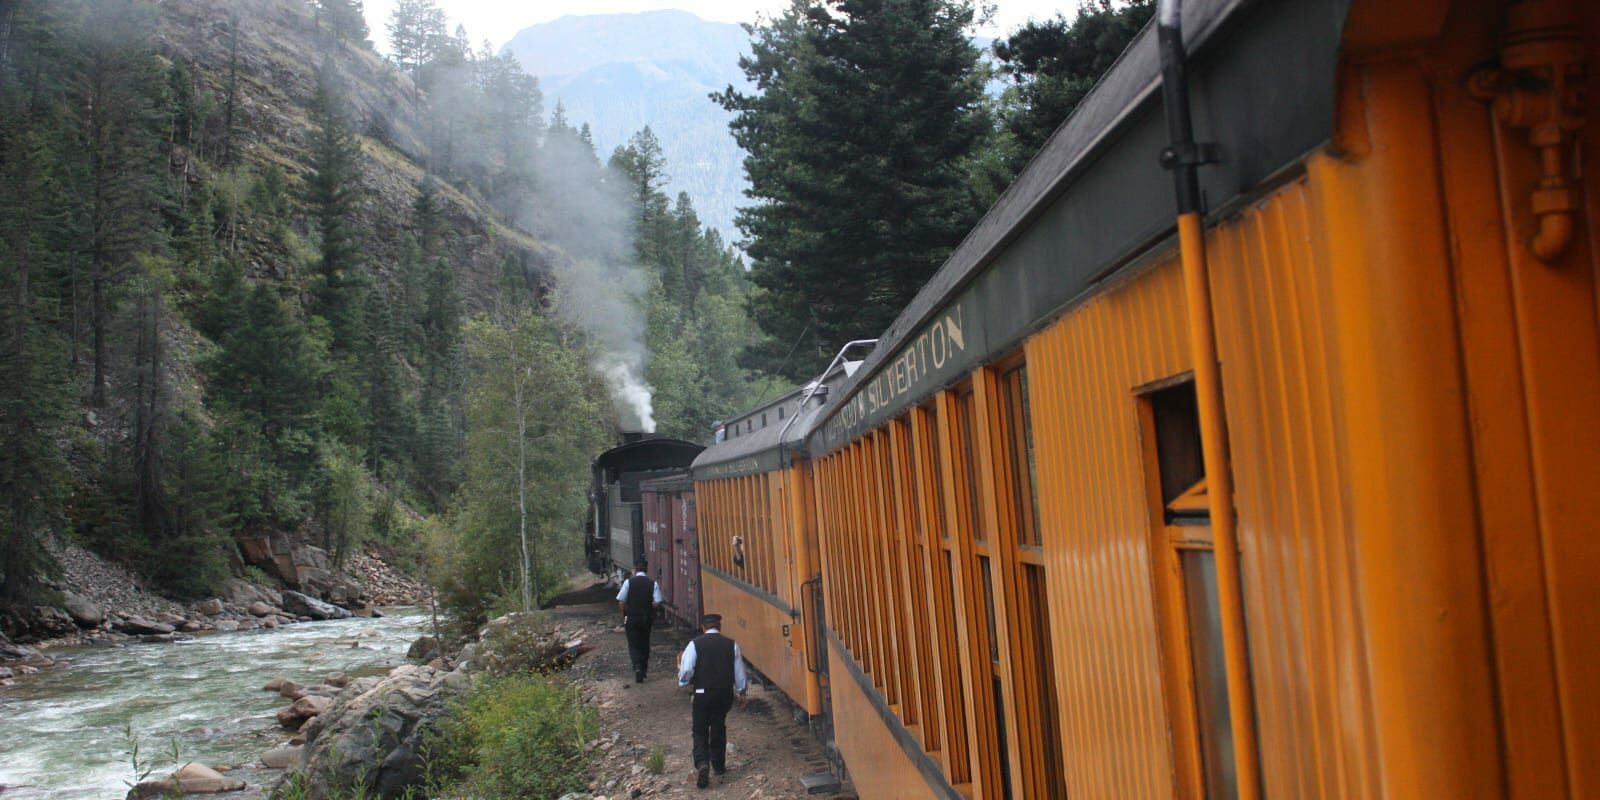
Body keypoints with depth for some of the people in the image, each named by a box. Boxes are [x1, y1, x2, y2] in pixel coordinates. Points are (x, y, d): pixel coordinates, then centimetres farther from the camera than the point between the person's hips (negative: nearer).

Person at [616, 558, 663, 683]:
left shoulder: (629, 582, -9)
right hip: (647, 618, 2)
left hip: (631, 618, -2)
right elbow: (657, 602, -13)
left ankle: (637, 668, -17)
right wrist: (649, 608, 7)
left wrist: (625, 612, 9)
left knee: (633, 645, 4)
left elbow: (621, 602, -9)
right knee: (645, 644, 18)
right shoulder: (653, 583, -6)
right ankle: (643, 670, 26)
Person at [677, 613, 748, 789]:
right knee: (719, 727, 23)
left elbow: (686, 672, -13)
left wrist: (683, 680, 10)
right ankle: (718, 764, 29)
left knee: (700, 731, 6)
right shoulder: (731, 644, 0)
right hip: (725, 693, 3)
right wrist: (741, 692, 18)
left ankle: (702, 764, -16)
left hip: (703, 694, -3)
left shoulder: (695, 644, -7)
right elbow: (740, 672, 4)